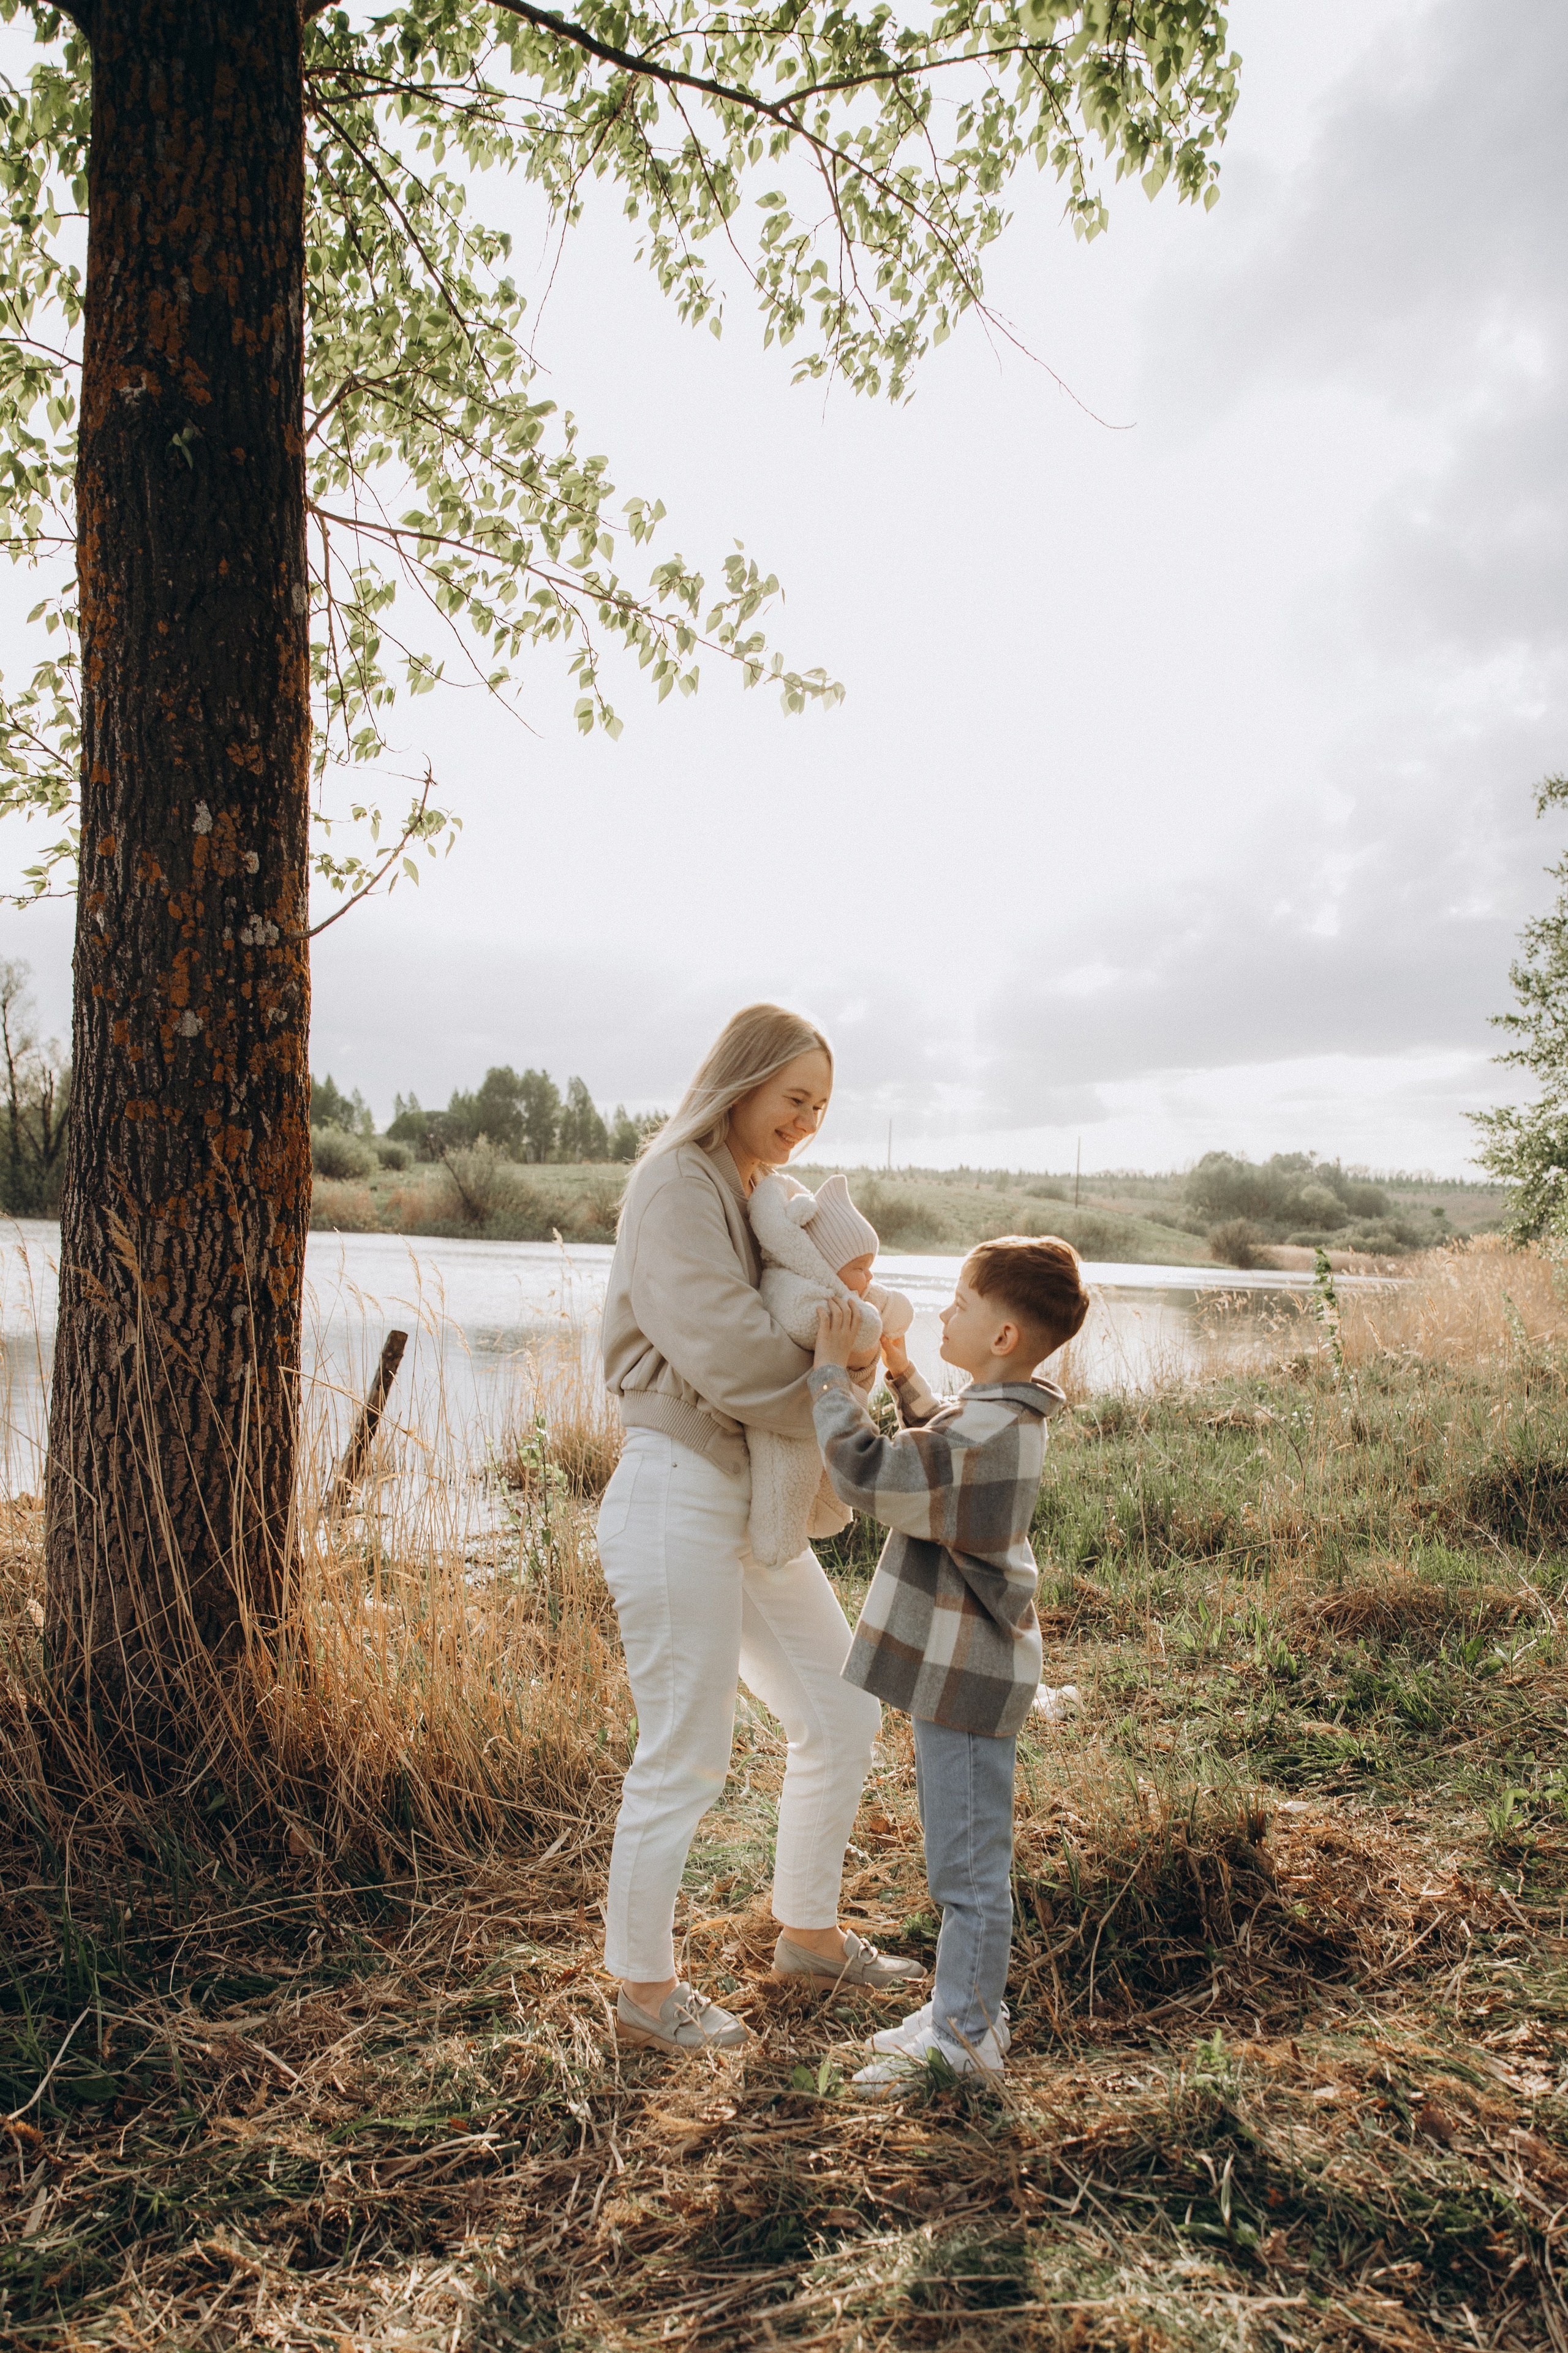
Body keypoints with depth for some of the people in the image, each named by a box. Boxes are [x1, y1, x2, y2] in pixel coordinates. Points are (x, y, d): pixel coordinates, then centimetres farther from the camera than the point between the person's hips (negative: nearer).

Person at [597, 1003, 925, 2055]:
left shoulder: (762, 1198, 17)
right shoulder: (678, 1184, -12)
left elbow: (788, 1337, 14)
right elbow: (726, 1351, -22)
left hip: (755, 1501, 10)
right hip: (678, 1496, -9)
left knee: (844, 1712, 17)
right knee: (686, 1758, 2)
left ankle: (809, 1933, 36)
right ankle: (645, 1987, 23)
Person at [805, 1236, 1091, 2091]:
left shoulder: (989, 1433, -27)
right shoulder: (1005, 1416, 6)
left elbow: (867, 1473, -30)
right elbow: (938, 1452, 27)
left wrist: (832, 1371, -22)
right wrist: (903, 1376, 18)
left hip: (966, 1677, -11)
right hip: (957, 1666, 11)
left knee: (969, 1867, 5)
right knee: (961, 1860, 22)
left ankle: (963, 2040, 20)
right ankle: (963, 2010, 36)